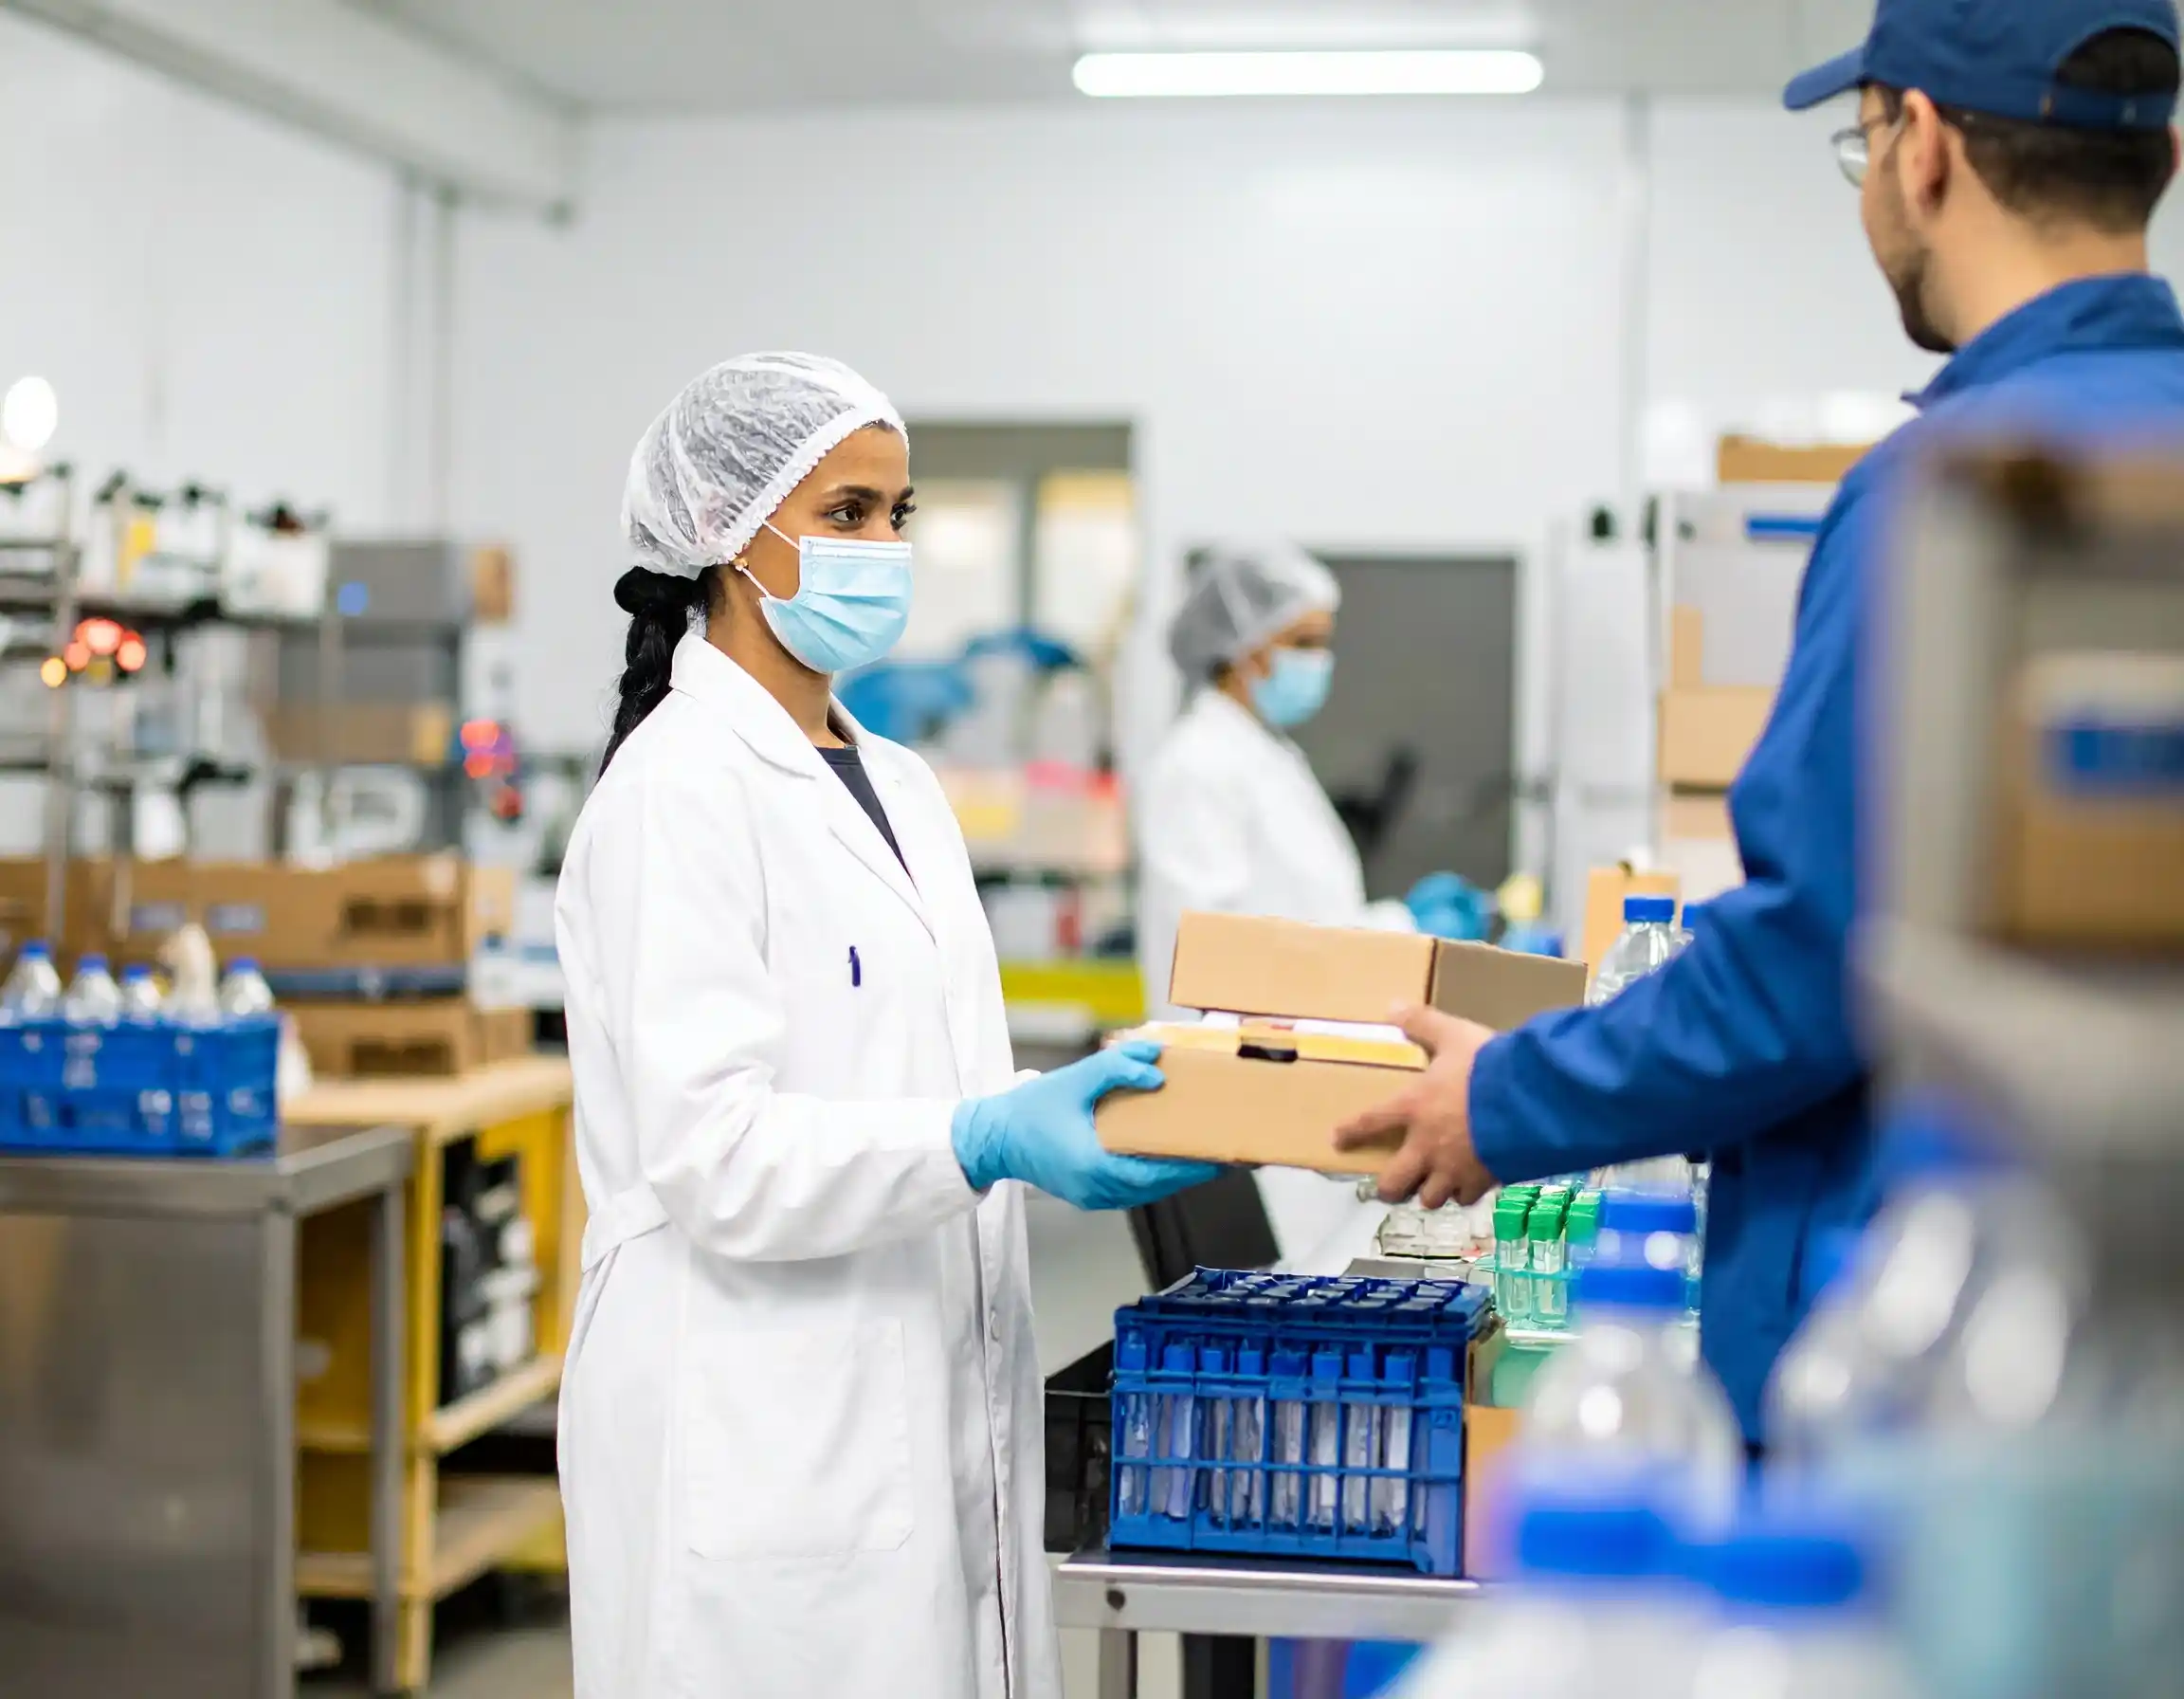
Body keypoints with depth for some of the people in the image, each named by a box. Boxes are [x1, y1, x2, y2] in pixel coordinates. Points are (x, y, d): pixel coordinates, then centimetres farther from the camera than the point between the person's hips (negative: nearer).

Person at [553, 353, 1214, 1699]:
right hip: (762, 1435, -8)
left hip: (930, 1421, 8)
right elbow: (715, 1150, -18)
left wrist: (1089, 1103, 0)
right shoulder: (679, 791, -11)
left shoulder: (900, 785, 14)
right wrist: (987, 1142, -29)